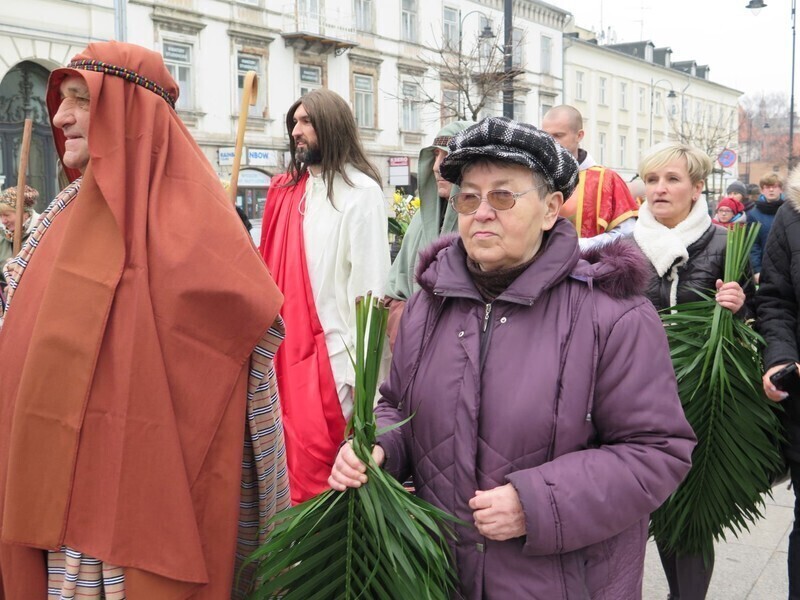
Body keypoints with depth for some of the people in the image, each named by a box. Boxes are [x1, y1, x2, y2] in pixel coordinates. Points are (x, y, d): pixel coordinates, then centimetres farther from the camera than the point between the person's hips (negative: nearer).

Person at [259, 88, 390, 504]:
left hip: (331, 350, -5)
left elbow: (369, 286, -9)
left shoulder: (360, 191, -5)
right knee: (286, 451, 10)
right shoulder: (287, 189, 12)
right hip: (284, 344, 6)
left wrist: (357, 362, -12)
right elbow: (270, 264, 15)